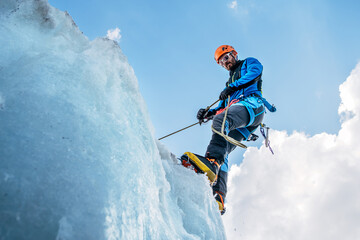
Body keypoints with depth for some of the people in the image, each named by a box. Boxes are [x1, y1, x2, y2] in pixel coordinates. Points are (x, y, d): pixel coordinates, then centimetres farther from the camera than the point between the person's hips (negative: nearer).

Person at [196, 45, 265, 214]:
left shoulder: (249, 63, 26)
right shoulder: (231, 80, 43)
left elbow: (256, 71, 0)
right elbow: (223, 107, 32)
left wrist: (232, 87, -10)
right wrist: (208, 113, 12)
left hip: (251, 104, -7)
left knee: (220, 120, -36)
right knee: (222, 150, -16)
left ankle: (212, 162, -59)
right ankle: (218, 197, -31)